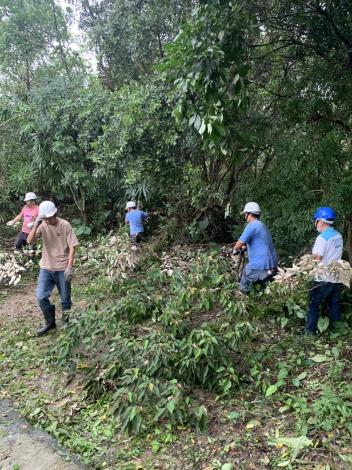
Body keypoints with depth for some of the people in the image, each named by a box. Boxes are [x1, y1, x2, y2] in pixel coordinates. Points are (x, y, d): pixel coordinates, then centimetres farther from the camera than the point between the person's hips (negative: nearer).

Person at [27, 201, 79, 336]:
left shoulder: (65, 225, -12)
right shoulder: (42, 226, -2)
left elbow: (72, 246, -11)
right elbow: (30, 241, -10)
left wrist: (69, 267, -16)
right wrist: (36, 225, -24)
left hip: (62, 268, -3)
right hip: (46, 268, 3)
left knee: (65, 299, 9)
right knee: (41, 297, 0)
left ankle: (67, 323, 30)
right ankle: (50, 322, 23)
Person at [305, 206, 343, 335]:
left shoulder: (322, 237, -19)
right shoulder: (338, 236, 6)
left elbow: (316, 259, -21)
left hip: (323, 279, -7)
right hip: (336, 278, 7)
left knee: (313, 305, 4)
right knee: (334, 305, 15)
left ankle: (310, 331, 8)